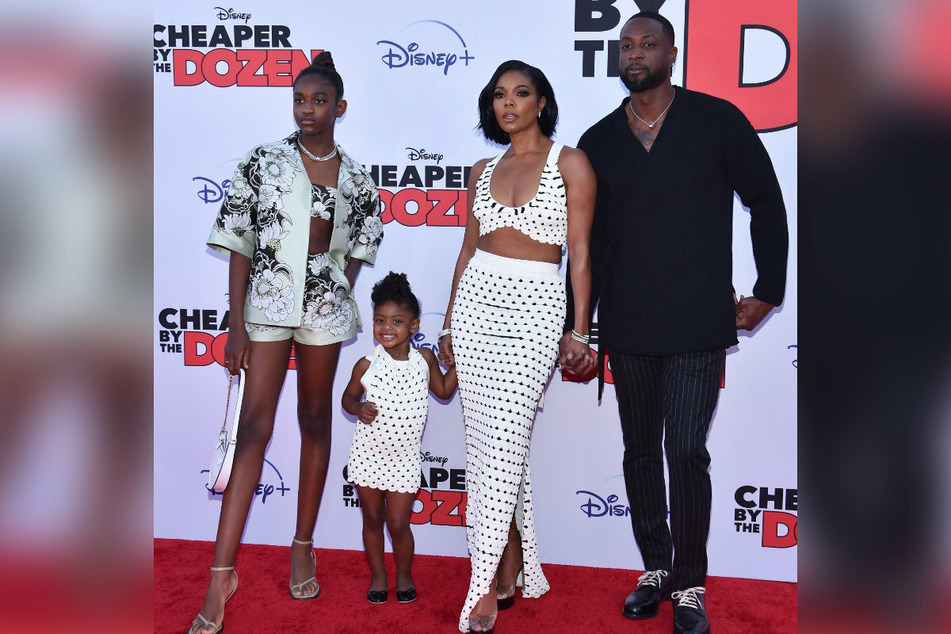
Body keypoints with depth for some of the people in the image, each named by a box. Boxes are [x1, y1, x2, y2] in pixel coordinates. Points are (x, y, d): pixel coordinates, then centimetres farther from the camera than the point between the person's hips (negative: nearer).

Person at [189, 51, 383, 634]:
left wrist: (339, 292, 3)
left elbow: (362, 246, 14)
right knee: (255, 427, -7)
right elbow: (239, 243, -3)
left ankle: (304, 547, 23)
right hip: (266, 304, -2)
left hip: (326, 307, 2)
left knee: (316, 421, 9)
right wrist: (236, 323, -8)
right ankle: (223, 572, -5)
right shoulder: (263, 163, -1)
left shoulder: (356, 179, 4)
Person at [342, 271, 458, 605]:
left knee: (398, 524, 3)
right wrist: (359, 408, -16)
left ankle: (404, 574, 29)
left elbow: (443, 390, 11)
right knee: (372, 519, 14)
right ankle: (377, 575, 34)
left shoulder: (424, 359, -7)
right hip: (368, 455, 0)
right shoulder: (367, 365, -10)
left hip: (404, 460, 0)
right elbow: (348, 396, 5)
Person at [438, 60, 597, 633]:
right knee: (485, 440, 4)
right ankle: (511, 572, 16)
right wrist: (450, 322, 15)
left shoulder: (570, 163, -1)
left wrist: (580, 331, -7)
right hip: (477, 301, 5)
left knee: (504, 443, -11)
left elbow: (580, 253, -3)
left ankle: (489, 584, -2)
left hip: (535, 307, -5)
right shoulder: (484, 170, 13)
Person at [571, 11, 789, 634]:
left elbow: (766, 202, 6)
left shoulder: (717, 120, 0)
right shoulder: (599, 141, 8)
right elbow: (589, 242, 12)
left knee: (686, 452, -7)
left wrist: (768, 290, 3)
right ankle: (655, 568, 26)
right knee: (641, 452, 11)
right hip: (626, 330, 4)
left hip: (698, 326, -3)